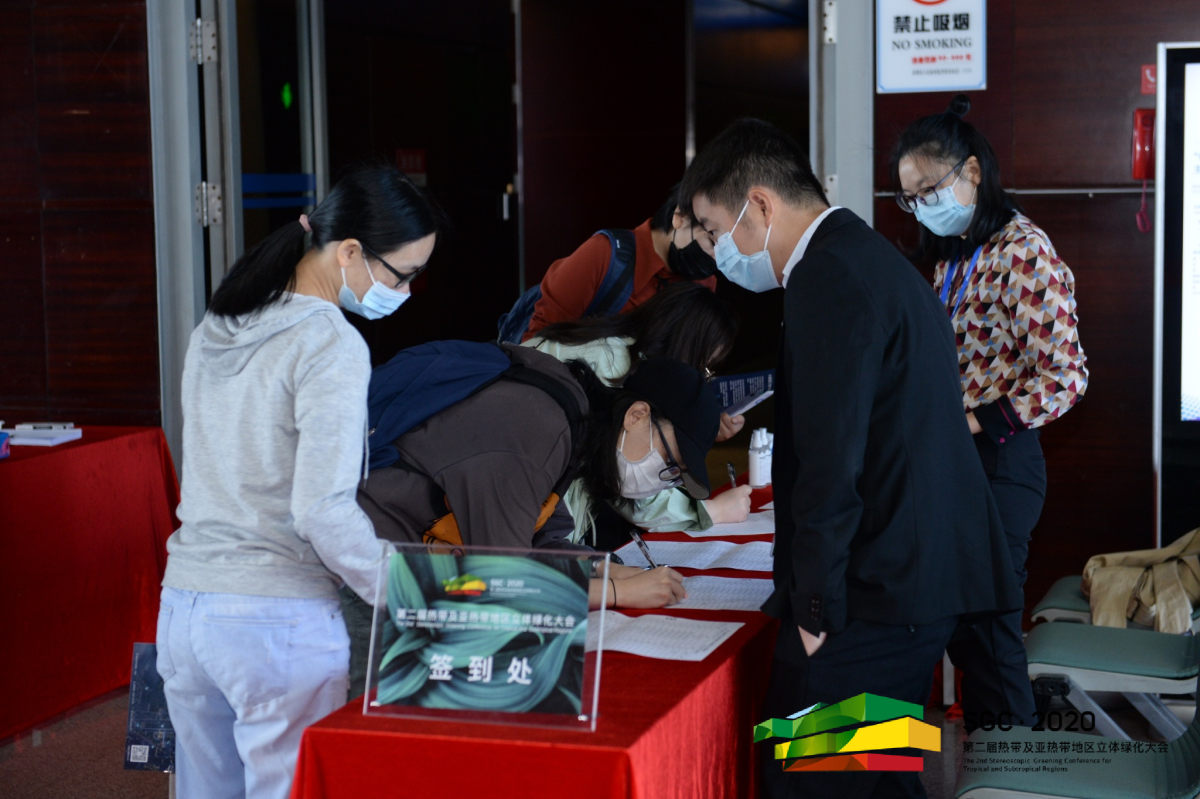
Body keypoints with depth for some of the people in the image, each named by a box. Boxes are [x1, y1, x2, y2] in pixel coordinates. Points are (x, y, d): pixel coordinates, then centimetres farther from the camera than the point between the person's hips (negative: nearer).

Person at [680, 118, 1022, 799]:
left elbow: (831, 467, -22)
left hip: (878, 596, -10)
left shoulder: (829, 281, -16)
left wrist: (816, 610, -15)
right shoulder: (869, 256, 17)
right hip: (926, 578, 10)